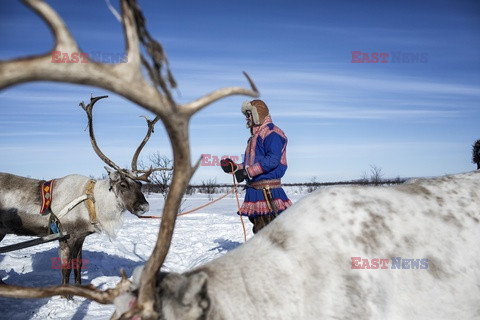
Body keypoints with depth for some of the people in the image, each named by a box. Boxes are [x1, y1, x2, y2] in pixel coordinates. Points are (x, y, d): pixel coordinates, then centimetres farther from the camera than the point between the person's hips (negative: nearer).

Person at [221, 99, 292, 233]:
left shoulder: (272, 133, -8)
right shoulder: (254, 137, 23)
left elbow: (272, 160, -21)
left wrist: (247, 172, -22)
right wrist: (234, 167, 10)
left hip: (268, 190, -10)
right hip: (254, 190, 10)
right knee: (259, 229, 14)